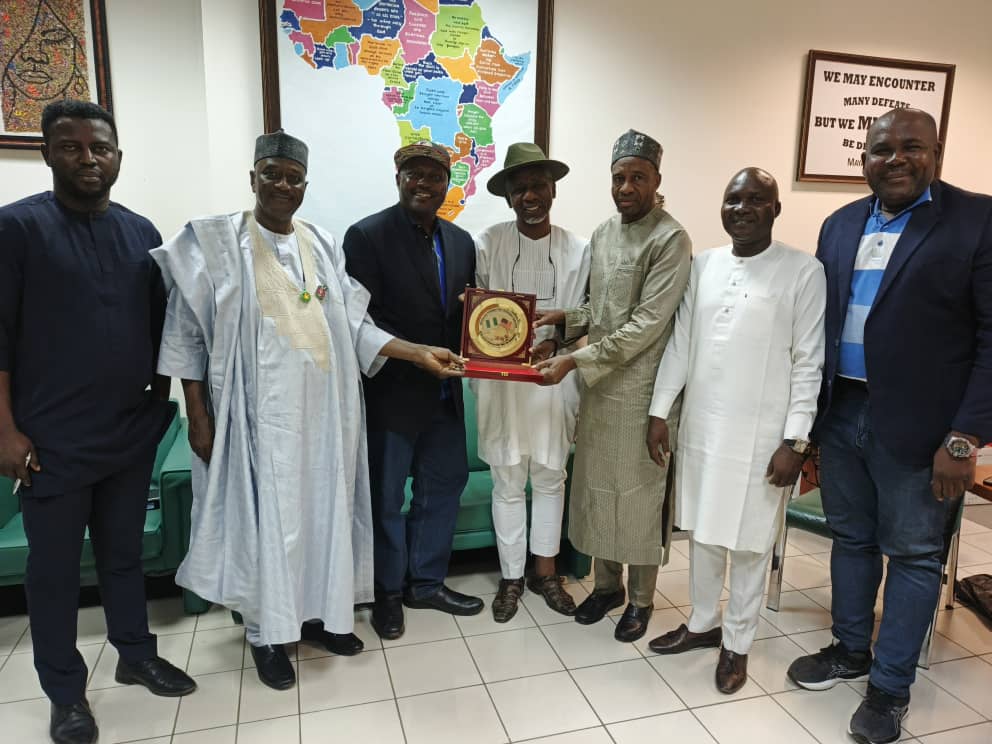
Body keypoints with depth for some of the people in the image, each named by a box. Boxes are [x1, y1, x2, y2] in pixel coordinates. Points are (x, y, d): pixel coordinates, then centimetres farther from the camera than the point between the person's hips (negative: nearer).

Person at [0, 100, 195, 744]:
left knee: (125, 552, 18)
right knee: (54, 565, 10)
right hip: (53, 439, -4)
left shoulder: (141, 231, 8)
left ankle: (137, 656, 34)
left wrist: (163, 398, 10)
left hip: (132, 432, 4)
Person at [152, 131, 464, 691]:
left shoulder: (323, 246, 8)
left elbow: (354, 326, 5)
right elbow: (187, 334, -3)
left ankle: (317, 612, 30)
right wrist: (198, 416, -7)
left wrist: (421, 353, -6)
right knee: (267, 513, 4)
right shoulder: (214, 242, -3)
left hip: (323, 405, 4)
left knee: (323, 508, 11)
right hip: (260, 408, -4)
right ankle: (267, 631, 22)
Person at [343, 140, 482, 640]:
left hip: (444, 393, 6)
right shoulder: (367, 235, -11)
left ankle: (427, 583, 36)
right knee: (385, 496, 10)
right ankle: (388, 592, 31)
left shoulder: (461, 241, 8)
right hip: (392, 391, -6)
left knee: (443, 485, 17)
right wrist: (418, 356, -22)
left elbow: (464, 310, 12)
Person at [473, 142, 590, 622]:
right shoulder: (487, 243, -5)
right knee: (507, 483, 8)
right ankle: (511, 578, 26)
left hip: (553, 377, 2)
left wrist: (552, 343, -17)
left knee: (550, 478, 13)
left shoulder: (577, 250, 1)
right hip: (500, 378, -1)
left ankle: (545, 572, 31)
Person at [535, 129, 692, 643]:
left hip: (639, 388, -6)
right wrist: (566, 318, -2)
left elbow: (645, 325, -19)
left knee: (640, 491, 7)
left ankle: (641, 598, 26)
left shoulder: (671, 240, -13)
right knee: (596, 484, 14)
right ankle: (607, 583, 34)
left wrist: (576, 361, -22)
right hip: (597, 385, 7)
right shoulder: (602, 233, 10)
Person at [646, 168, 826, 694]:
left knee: (749, 542, 9)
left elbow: (809, 363, -8)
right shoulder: (703, 264, 5)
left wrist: (795, 440, -12)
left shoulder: (804, 272, -8)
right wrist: (659, 411, 5)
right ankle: (703, 623, 37)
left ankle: (737, 642, 29)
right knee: (701, 532, 16)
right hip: (701, 425, 4)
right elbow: (681, 343, 7)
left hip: (761, 433, -4)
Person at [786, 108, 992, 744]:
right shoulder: (840, 224, 9)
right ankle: (851, 649, 38)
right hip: (840, 412, 5)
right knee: (851, 539, 18)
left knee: (912, 554, 9)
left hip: (917, 426, -5)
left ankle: (891, 686, 26)